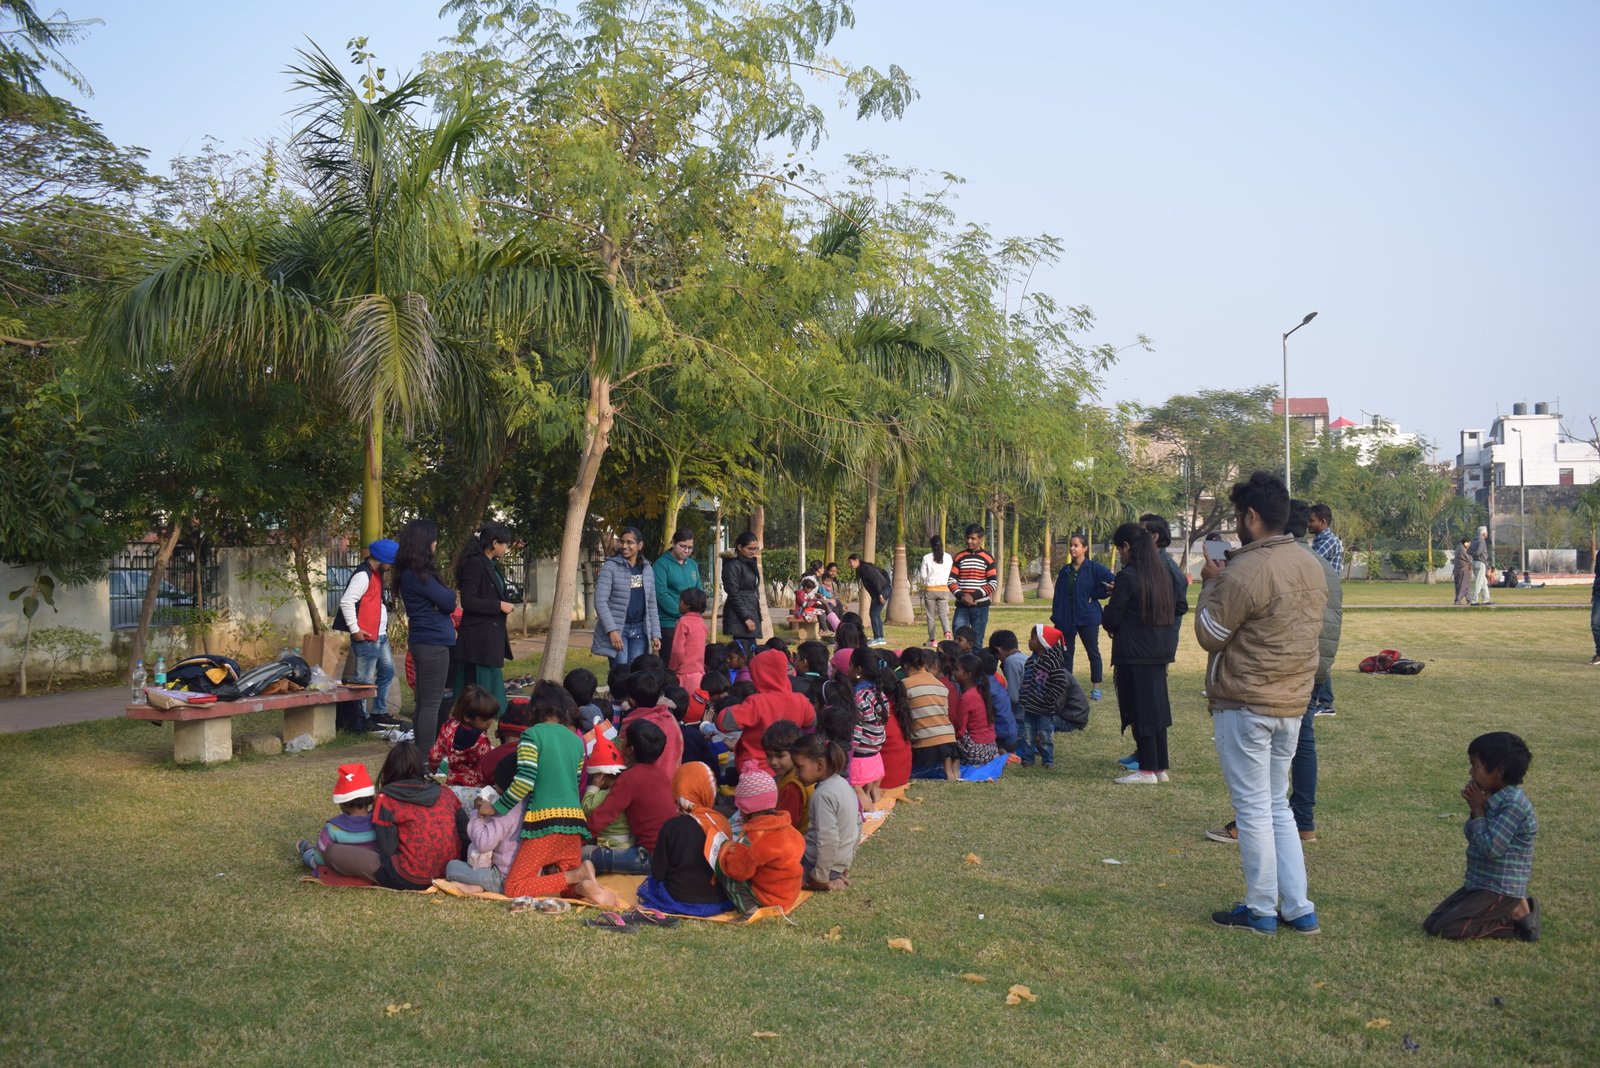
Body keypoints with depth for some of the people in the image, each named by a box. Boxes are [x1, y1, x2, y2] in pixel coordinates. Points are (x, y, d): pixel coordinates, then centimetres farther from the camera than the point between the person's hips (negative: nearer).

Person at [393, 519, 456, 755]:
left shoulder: (410, 573, 13)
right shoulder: (418, 575, -17)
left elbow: (436, 601, 13)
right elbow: (448, 603, -15)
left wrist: (445, 594, -8)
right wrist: (450, 593, 6)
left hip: (422, 642, 10)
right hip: (433, 643, -10)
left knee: (423, 702, 15)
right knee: (431, 703, -7)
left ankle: (421, 753, 21)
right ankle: (426, 755, -5)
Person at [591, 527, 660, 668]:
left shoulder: (647, 570, 12)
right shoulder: (610, 567, -4)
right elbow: (600, 601, -10)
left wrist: (655, 634, 9)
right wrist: (612, 630, -20)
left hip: (640, 630, 4)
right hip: (617, 629, -4)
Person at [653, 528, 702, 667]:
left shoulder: (693, 564, 14)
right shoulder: (662, 564, -6)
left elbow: (700, 591, 15)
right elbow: (661, 594, -14)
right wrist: (681, 613, -16)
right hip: (669, 623, -6)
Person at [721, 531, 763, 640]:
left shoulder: (750, 564, 17)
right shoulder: (733, 566, -10)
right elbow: (734, 595, -14)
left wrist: (756, 616, 17)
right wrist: (746, 618, -17)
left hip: (751, 614, 9)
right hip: (740, 619, -9)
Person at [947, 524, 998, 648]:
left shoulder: (987, 558, 1)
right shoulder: (959, 557, 7)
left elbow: (993, 583, -3)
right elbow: (951, 580, 5)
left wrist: (973, 596, -13)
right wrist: (961, 595, -13)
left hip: (980, 606, -2)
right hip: (961, 606, 2)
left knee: (977, 642, 1)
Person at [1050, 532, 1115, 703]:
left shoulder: (1094, 568, -6)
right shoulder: (1065, 570, 7)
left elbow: (1114, 582, -13)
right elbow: (1058, 595, 7)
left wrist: (1096, 594, -12)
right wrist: (1056, 616, 1)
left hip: (1087, 618, -4)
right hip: (1066, 619, 4)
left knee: (1093, 652, 5)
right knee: (1066, 653, 8)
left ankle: (1096, 688, 13)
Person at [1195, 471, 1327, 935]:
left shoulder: (1244, 573, -20)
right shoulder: (1311, 566, 7)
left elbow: (1208, 635, -12)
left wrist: (1212, 584, 1)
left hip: (1245, 705, -8)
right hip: (1293, 702, 8)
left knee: (1253, 808, 2)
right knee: (1277, 805, 17)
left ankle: (1260, 910, 12)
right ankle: (1299, 908, 18)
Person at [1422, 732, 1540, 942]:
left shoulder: (1513, 803, -21)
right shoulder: (1494, 797, 6)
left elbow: (1490, 848, -25)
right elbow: (1474, 838, 12)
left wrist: (1478, 810, -15)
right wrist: (1475, 808, -3)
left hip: (1500, 889, -9)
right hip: (1479, 884, 9)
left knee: (1445, 929, -17)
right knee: (1431, 924, 4)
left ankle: (1517, 913, -3)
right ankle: (1506, 914, 9)